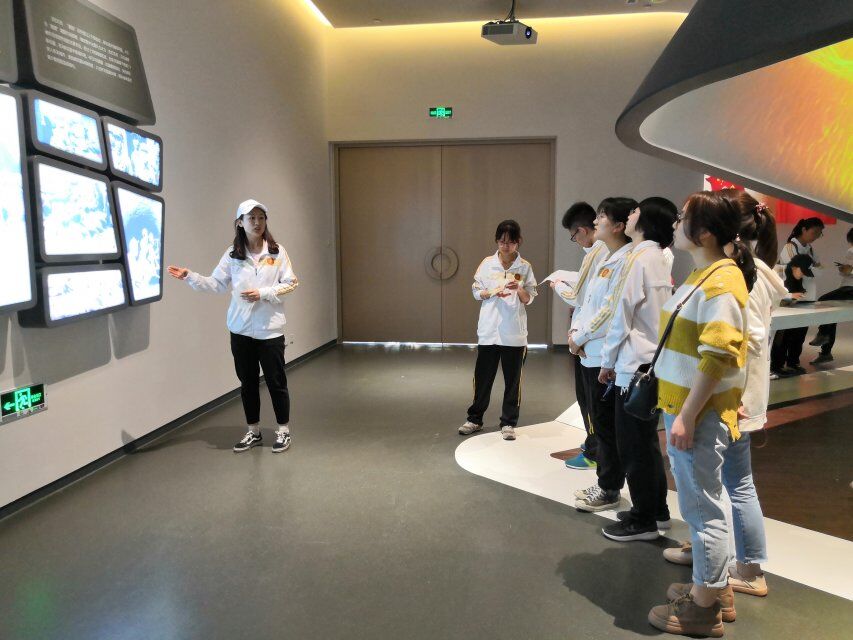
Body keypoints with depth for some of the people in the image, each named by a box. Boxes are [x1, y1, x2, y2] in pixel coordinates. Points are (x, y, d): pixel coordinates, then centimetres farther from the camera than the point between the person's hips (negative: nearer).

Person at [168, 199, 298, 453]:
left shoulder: (277, 251, -4)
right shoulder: (232, 254, 3)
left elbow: (290, 284, -4)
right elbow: (216, 284, 2)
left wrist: (263, 294, -15)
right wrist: (190, 277, -10)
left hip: (270, 329, -3)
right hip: (240, 330, 3)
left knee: (276, 381, 5)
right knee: (247, 382, 13)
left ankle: (283, 431, 20)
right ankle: (253, 431, 27)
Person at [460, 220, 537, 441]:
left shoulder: (525, 267, 1)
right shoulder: (487, 263, 2)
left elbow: (529, 299, 1)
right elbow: (476, 292, 5)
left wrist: (518, 289, -19)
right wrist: (493, 292, -14)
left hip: (514, 332, 0)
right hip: (489, 330, 1)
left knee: (513, 379, 6)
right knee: (483, 377, 8)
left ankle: (508, 423, 18)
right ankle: (475, 419, 22)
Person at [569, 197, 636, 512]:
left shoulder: (626, 260, -14)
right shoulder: (604, 259, 16)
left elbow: (612, 311, -20)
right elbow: (587, 300, 17)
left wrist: (580, 337, -11)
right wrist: (575, 330, 1)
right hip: (591, 354, 9)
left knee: (607, 426, 1)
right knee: (599, 423, 16)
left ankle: (610, 490, 14)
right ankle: (604, 483, 27)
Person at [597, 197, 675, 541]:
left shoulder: (639, 258, -15)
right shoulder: (660, 259, 11)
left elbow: (623, 317, -14)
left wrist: (608, 361, -3)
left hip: (635, 366, -9)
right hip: (654, 362, 9)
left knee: (632, 446, 1)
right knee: (646, 441, 18)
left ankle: (643, 521, 11)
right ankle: (657, 510, 29)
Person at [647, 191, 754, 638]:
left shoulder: (722, 282, -18)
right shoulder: (701, 275, 12)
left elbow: (717, 357, -23)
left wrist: (687, 415, -22)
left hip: (699, 413, -10)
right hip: (683, 406, 10)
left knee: (701, 505, 2)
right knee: (700, 501, 19)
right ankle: (714, 586, 34)